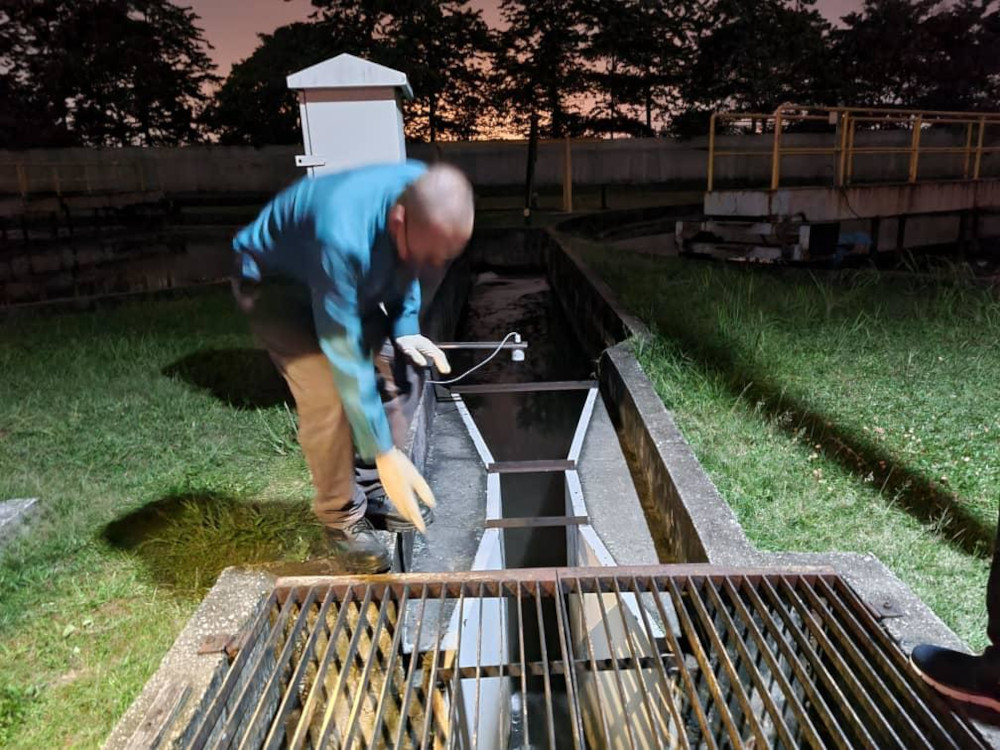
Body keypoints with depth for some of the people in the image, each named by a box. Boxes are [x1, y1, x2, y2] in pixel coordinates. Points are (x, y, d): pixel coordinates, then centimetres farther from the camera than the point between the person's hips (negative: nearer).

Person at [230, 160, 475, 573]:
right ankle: (341, 516, 0)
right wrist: (385, 452, -35)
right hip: (273, 282, -7)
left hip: (350, 283, 7)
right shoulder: (343, 238, -43)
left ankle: (373, 490, 14)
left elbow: (404, 271, 2)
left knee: (400, 370, -2)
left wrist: (405, 330, -12)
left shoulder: (426, 197, -21)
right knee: (329, 396, -21)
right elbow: (345, 355, -39)